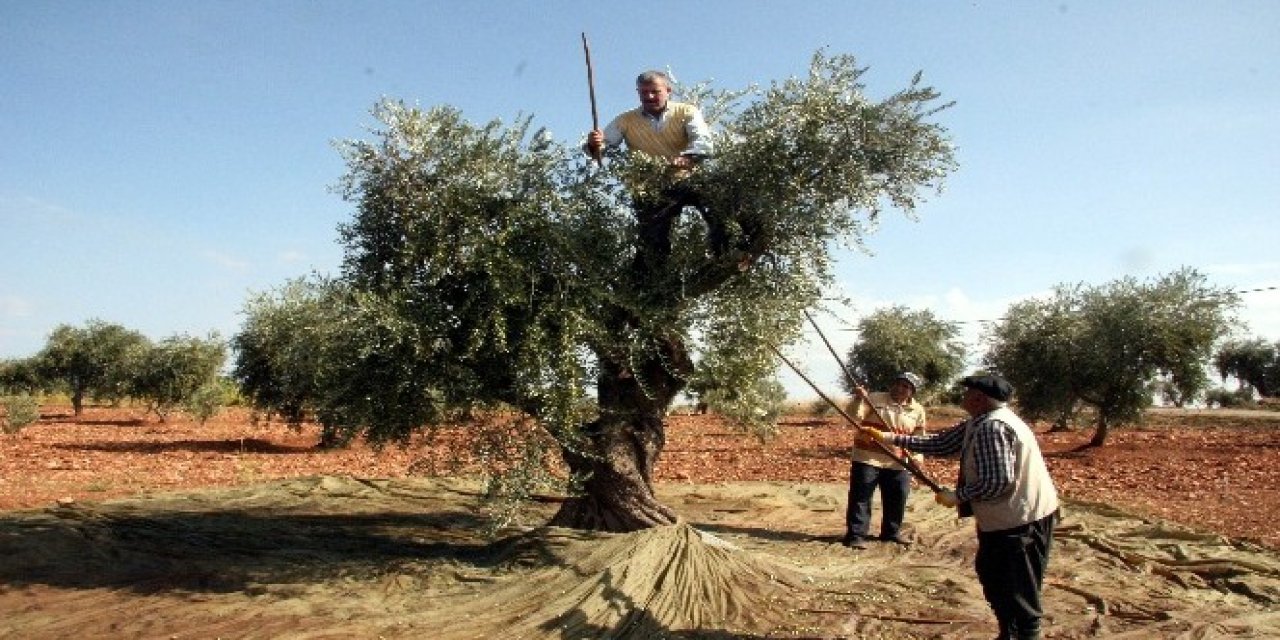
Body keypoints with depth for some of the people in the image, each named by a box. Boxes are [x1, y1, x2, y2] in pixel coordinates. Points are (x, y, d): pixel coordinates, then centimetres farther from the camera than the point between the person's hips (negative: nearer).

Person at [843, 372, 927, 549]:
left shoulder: (917, 410, 6)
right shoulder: (874, 399, -4)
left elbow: (920, 438, 11)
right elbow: (855, 417, -13)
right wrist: (858, 400, -30)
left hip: (898, 463, 4)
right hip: (867, 459, -3)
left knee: (897, 499, 12)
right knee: (861, 497, -4)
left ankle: (891, 532, 30)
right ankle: (855, 535, 2)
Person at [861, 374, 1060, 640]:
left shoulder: (992, 427, -25)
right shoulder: (980, 422, 7)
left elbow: (998, 482, -29)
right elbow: (941, 443, 12)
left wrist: (957, 496, -16)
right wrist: (892, 438, 9)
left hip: (1020, 521, -11)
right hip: (1003, 518, 11)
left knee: (1018, 591, 1)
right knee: (992, 578, 22)